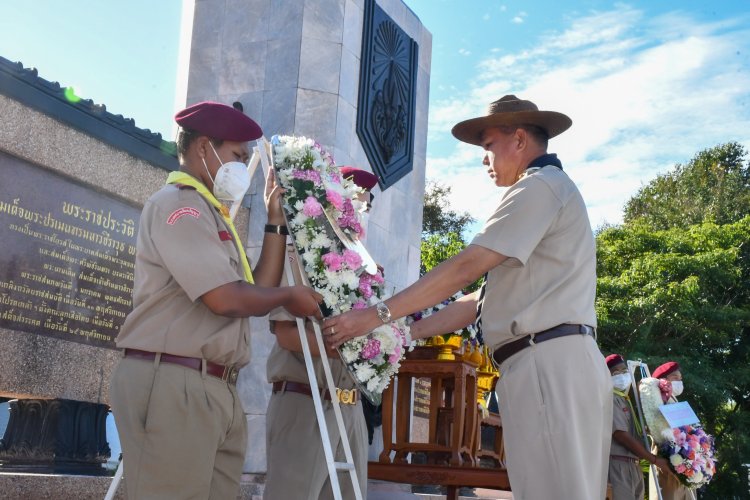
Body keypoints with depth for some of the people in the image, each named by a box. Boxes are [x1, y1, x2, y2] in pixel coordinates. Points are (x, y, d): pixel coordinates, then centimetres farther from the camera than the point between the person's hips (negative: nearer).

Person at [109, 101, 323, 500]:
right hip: (171, 384, -9)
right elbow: (227, 299, -17)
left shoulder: (210, 214, 23)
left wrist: (276, 222, 16)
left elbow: (258, 294, 15)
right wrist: (288, 297, 1)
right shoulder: (178, 204, -7)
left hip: (218, 390, 9)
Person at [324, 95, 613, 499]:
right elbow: (488, 299, 23)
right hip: (561, 363, 10)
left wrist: (378, 315, -13)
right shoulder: (553, 191, 27)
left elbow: (465, 268, -15)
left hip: (547, 364, -10)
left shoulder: (539, 186, -5)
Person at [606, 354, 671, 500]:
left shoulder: (625, 399, 20)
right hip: (619, 465, -9)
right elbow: (621, 436, -17)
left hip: (634, 465, 9)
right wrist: (655, 459, -12)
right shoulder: (610, 399, -9)